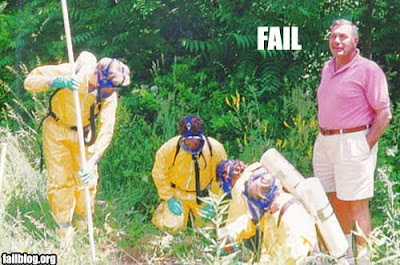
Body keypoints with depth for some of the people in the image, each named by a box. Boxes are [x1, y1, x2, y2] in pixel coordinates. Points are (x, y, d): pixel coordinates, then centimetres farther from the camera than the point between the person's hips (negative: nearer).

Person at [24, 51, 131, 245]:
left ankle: (83, 220, 30)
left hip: (83, 133, 2)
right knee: (60, 180, 1)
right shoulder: (69, 72, -28)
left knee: (86, 179, 5)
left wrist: (92, 162, -37)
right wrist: (56, 82, -43)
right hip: (57, 131, -2)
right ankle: (64, 229, 15)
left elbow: (106, 130, -27)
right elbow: (30, 81, -24)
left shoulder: (109, 96, -22)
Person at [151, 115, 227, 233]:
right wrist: (169, 198, -11)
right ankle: (164, 209, 25)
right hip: (178, 193, -1)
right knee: (172, 226, -10)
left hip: (203, 195, 2)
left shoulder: (215, 148, -20)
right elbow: (159, 174, -9)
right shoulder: (169, 148, -23)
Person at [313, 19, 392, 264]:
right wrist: (323, 137, 14)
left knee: (356, 205, -5)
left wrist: (366, 146, -16)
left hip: (352, 143, -8)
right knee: (336, 200, 15)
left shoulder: (368, 70, -9)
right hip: (325, 142, 8)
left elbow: (384, 114, -11)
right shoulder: (328, 67, 13)